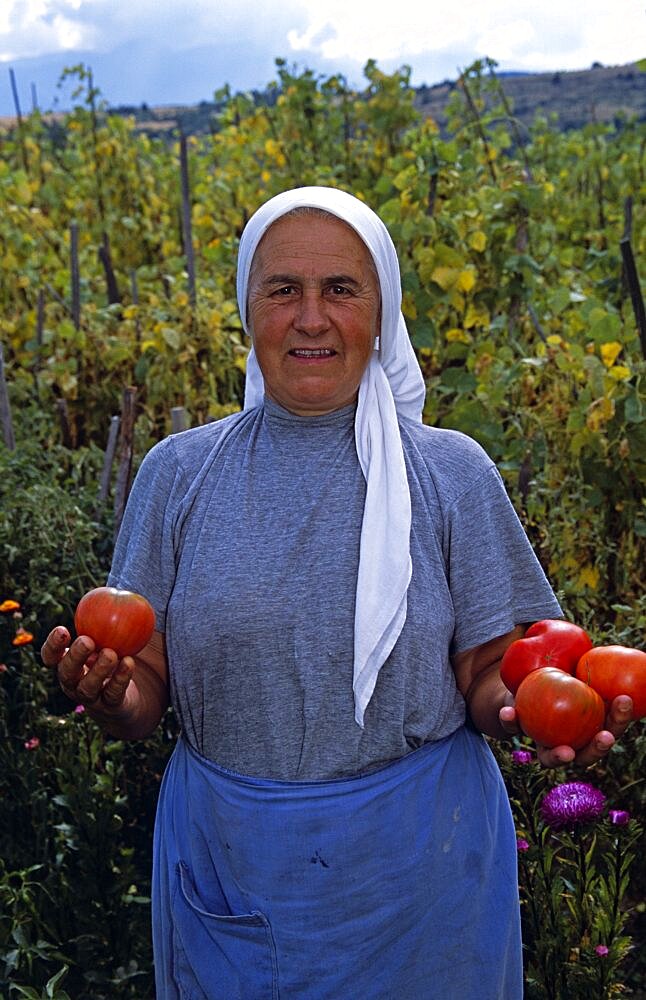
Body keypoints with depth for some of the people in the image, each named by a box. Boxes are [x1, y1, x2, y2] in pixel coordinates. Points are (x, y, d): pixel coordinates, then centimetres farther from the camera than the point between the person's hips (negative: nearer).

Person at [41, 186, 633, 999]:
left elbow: (487, 680, -1)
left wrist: (528, 708, -22)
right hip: (224, 868, 1)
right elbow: (148, 692, 0)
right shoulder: (177, 473, -2)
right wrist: (112, 695, -22)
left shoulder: (451, 473, -5)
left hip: (420, 869, 0)